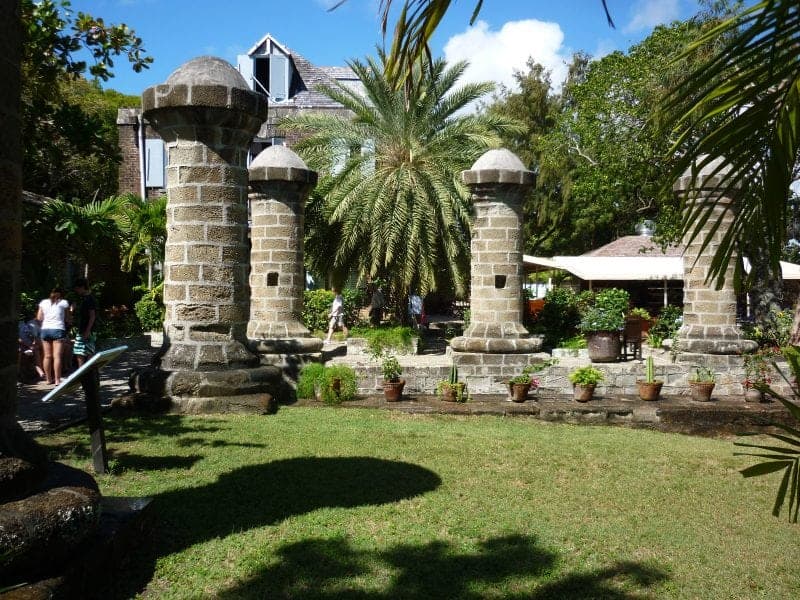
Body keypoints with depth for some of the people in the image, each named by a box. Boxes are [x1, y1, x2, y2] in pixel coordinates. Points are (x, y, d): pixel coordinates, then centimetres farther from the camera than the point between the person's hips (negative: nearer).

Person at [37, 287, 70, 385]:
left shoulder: (43, 302, 12)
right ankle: (57, 380, -10)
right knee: (57, 356, -7)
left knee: (47, 356, 9)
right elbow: (67, 319, 5)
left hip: (45, 329, 4)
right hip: (58, 330, -4)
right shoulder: (64, 302, 4)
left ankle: (49, 379, 15)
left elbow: (39, 318, 10)